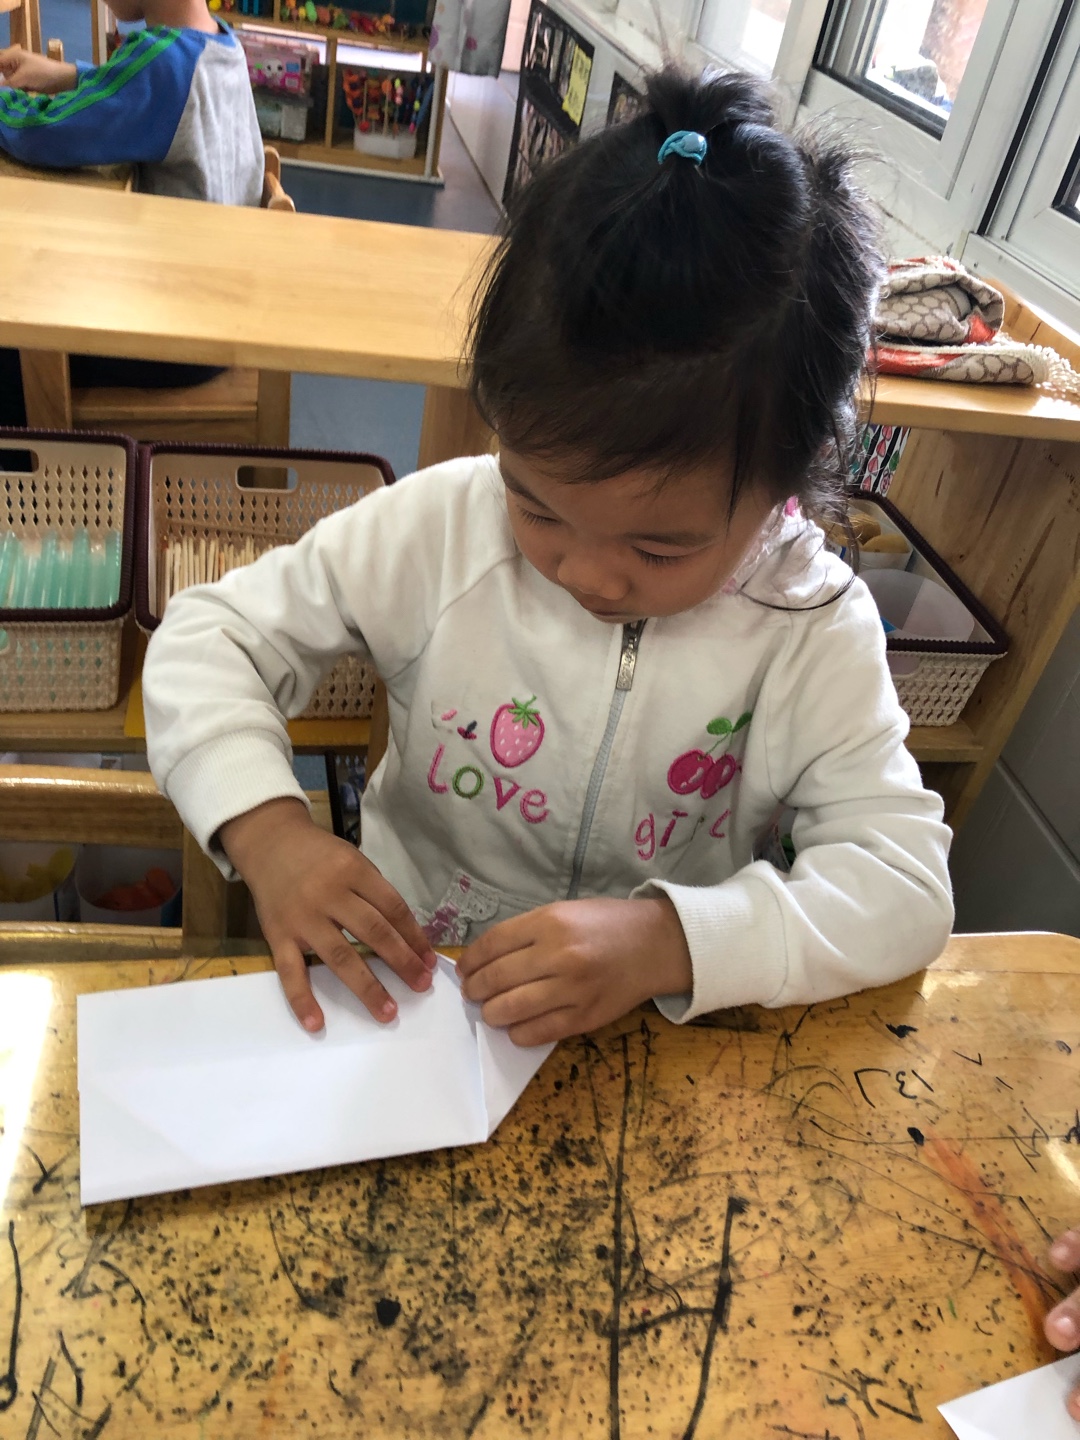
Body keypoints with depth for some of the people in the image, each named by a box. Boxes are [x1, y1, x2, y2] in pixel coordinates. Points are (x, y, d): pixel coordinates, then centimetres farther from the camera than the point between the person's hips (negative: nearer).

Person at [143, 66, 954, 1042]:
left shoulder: (815, 630, -13)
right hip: (401, 978, 1)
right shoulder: (442, 526, -13)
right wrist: (267, 828, -23)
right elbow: (207, 638, -5)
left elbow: (907, 883, -16)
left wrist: (668, 942, -31)